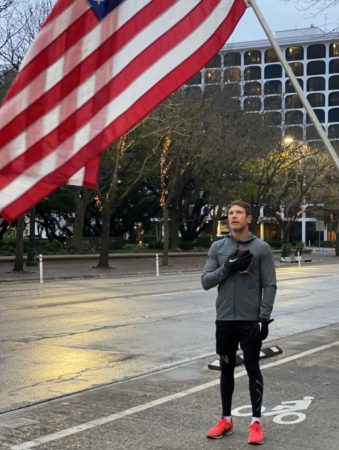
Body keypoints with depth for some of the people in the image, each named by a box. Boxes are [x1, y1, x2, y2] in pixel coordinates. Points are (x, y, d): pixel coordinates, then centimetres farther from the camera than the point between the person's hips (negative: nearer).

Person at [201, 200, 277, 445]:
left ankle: (256, 422, 12)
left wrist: (264, 318, -11)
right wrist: (228, 268, -14)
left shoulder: (261, 248, -3)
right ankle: (226, 419, 23)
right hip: (224, 319, 3)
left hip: (250, 320, -3)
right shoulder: (217, 247, 5)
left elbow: (269, 285, -4)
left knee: (253, 369, 3)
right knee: (227, 369, 11)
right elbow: (206, 281, 1)